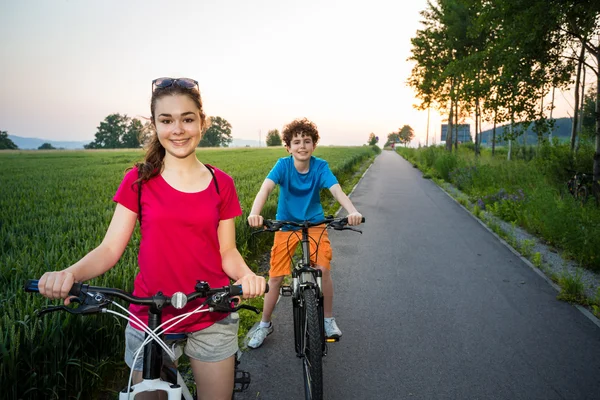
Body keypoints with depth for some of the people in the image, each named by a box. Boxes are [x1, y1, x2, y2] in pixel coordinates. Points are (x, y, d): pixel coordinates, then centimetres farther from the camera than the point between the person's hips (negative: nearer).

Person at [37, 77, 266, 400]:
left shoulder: (221, 184, -1)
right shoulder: (138, 180, -2)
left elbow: (227, 251, 1)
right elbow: (111, 248, -5)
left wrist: (245, 275, -20)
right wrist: (70, 273, -24)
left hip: (212, 320, 1)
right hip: (150, 319, 0)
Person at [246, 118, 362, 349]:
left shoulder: (320, 166, -13)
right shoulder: (283, 165, -16)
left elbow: (337, 190, -27)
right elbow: (266, 188, -31)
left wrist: (352, 211, -47)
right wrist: (255, 213, -51)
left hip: (315, 224, 0)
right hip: (286, 225, 0)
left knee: (324, 271, -14)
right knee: (275, 276, -1)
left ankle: (328, 320, 11)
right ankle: (265, 324, 20)